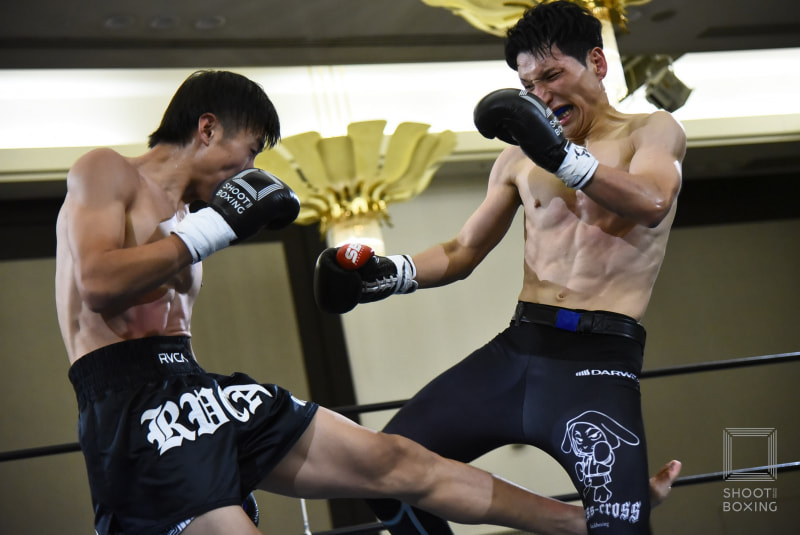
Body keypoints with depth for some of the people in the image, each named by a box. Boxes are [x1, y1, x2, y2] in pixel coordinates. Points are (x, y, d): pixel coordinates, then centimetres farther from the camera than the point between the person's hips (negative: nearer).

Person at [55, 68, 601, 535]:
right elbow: (98, 284, -16)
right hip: (134, 407, -8)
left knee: (398, 463, 5)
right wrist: (218, 224, -10)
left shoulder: (183, 216, 25)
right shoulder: (106, 172, 1)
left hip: (201, 389, 8)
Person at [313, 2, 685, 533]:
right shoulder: (520, 158, 17)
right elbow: (462, 253, 19)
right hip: (515, 351, 5)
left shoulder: (653, 130, 5)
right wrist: (387, 274, 1)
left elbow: (651, 204, -17)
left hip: (597, 363, -5)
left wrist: (562, 155, -30)